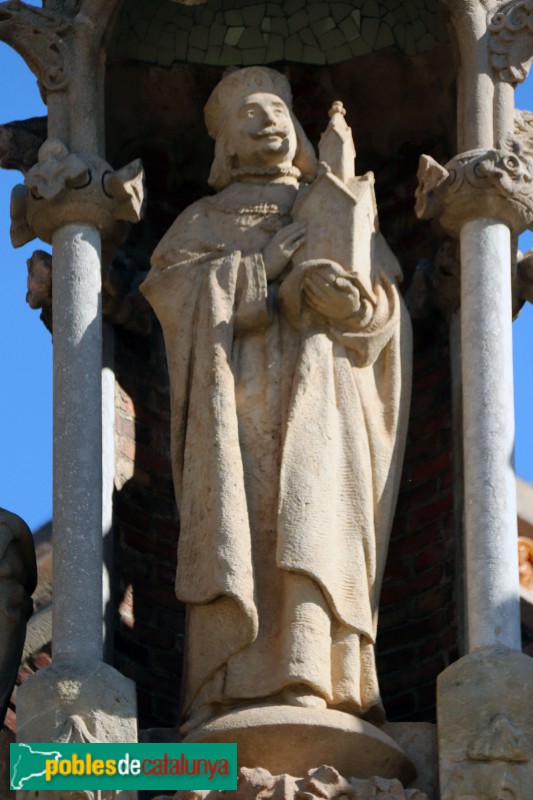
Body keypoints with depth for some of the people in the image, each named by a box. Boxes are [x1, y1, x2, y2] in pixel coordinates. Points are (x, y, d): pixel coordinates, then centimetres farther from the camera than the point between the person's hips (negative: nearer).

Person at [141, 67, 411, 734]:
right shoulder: (201, 220, 27)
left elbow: (389, 301, 12)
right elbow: (168, 285, 6)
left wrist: (350, 298, -12)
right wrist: (263, 266, -5)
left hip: (317, 388, 0)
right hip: (234, 392, 0)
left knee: (313, 522, -20)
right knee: (236, 523, -18)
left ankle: (310, 685, -32)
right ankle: (228, 691, -28)